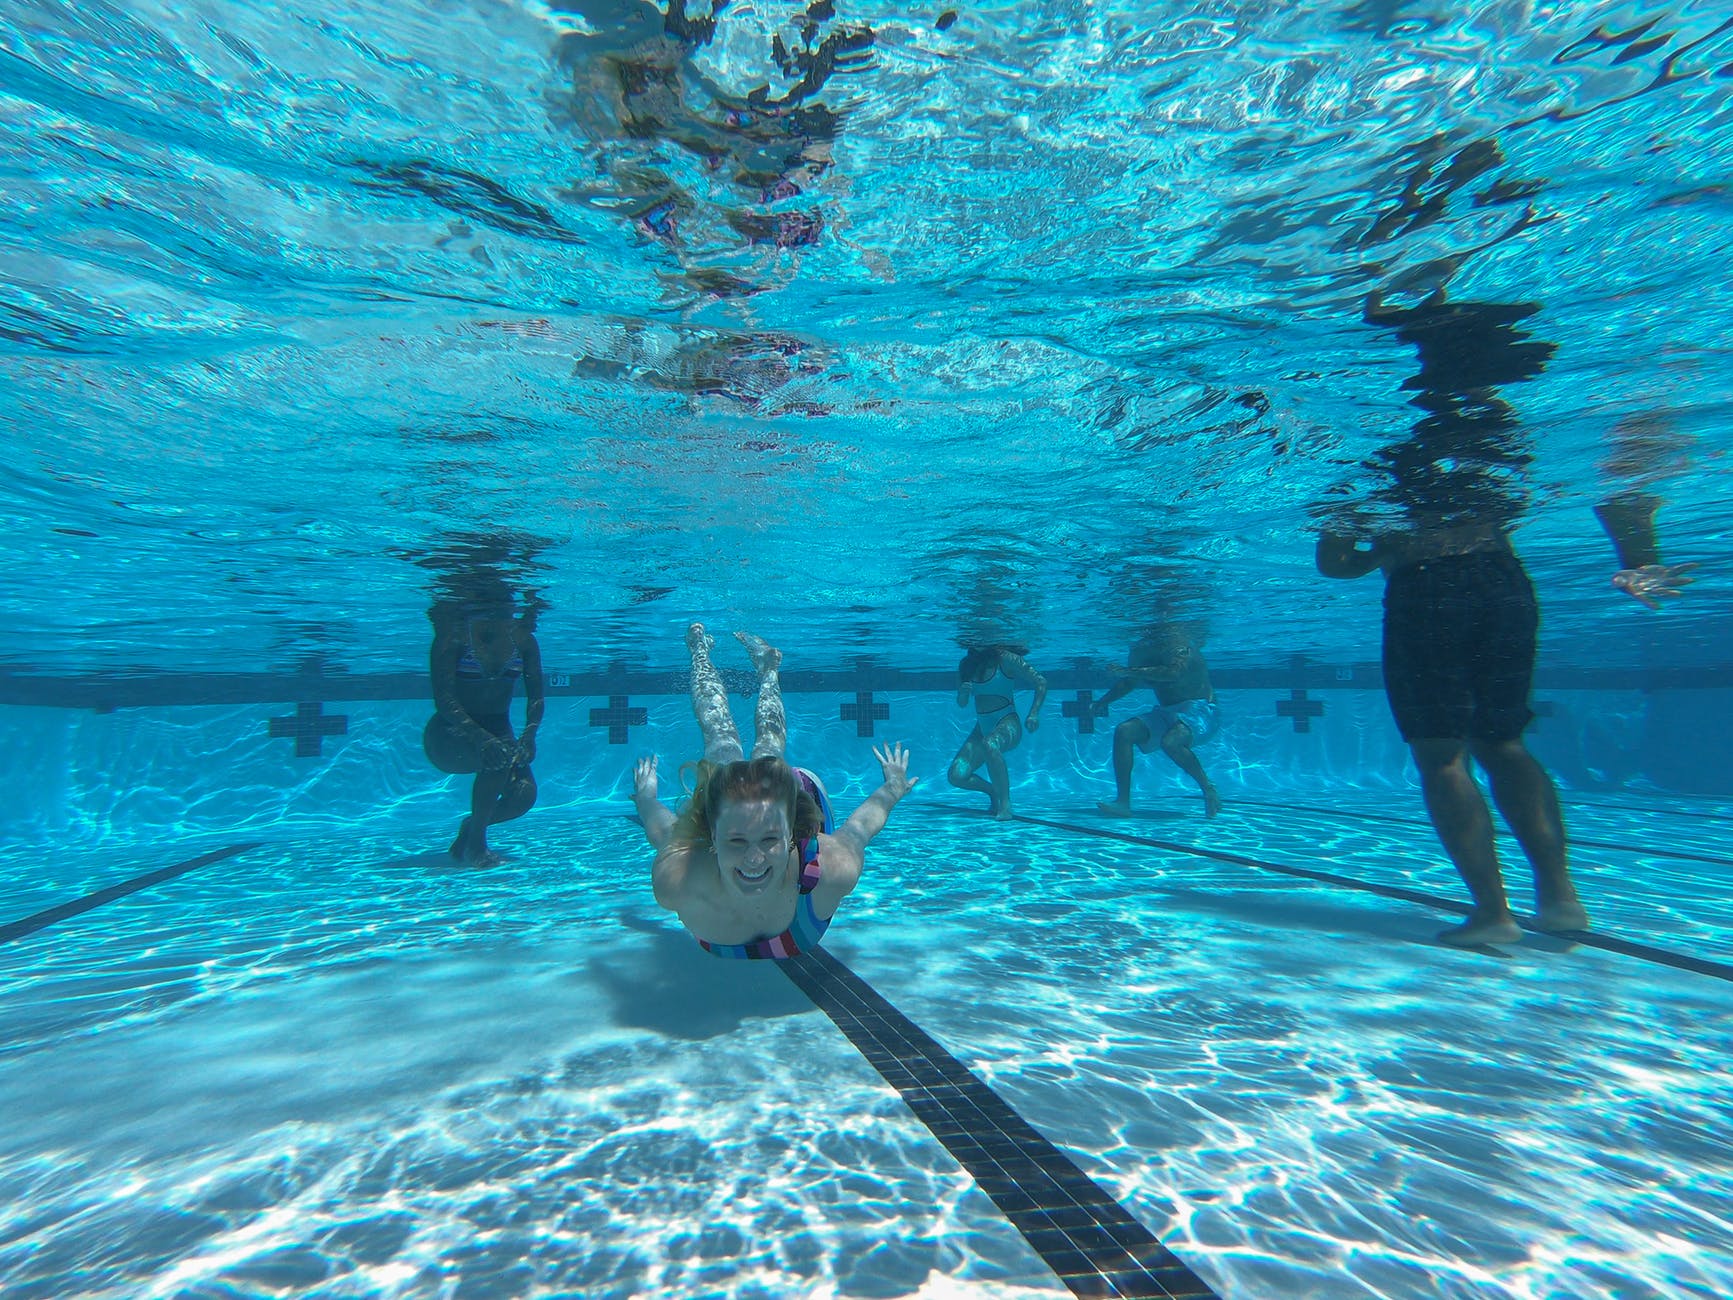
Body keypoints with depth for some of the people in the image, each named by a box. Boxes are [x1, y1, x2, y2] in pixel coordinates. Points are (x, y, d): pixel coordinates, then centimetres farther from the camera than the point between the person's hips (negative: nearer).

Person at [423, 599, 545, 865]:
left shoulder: (523, 639, -4)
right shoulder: (454, 634, -15)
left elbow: (536, 697, -1)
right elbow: (443, 699, -23)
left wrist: (529, 735, -21)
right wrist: (482, 738, -37)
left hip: (497, 729, 4)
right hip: (450, 734, -4)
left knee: (524, 795, -19)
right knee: (499, 757, -34)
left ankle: (471, 827, 15)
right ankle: (475, 843, -13)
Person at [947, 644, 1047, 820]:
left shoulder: (1005, 659, -7)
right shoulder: (966, 664, 6)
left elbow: (1041, 682, -3)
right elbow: (961, 704, 15)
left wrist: (1033, 714, -12)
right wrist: (962, 693, -8)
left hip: (1007, 722, -5)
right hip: (982, 728, 6)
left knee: (989, 744, -40)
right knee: (956, 776, -11)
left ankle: (1005, 804, -28)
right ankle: (993, 791, 19)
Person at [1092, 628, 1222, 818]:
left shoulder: (1178, 644, -18)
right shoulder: (1141, 650, 5)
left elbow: (1174, 673, -37)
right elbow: (1128, 682, 19)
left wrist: (1135, 671, -34)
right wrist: (1103, 702, 12)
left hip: (1199, 710, -8)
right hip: (1167, 713, 8)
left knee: (1170, 742, -35)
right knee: (1123, 732, -10)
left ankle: (1208, 788, -10)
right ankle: (1123, 803, -11)